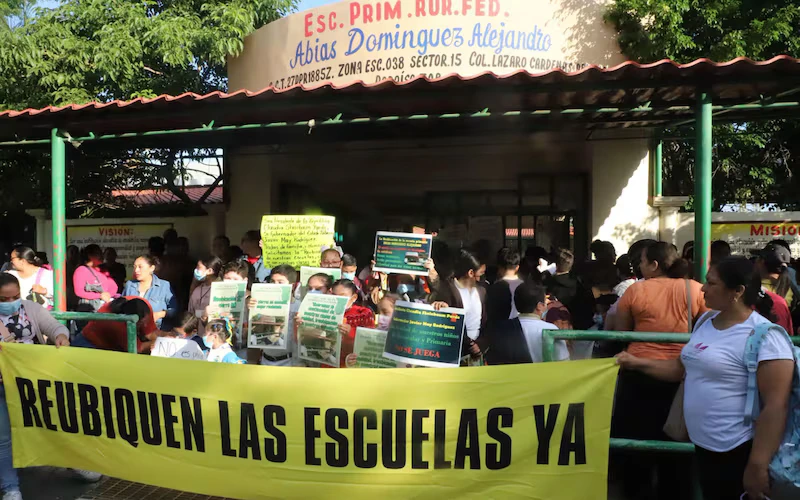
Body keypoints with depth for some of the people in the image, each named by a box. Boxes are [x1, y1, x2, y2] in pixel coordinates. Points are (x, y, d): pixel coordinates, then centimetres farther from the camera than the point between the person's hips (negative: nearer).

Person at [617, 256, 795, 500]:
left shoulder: (764, 337, -19)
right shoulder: (706, 321, 5)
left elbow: (776, 406, -21)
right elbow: (684, 367, 17)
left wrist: (757, 467, -21)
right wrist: (637, 363, 8)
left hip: (737, 452, -7)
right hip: (703, 444, 8)